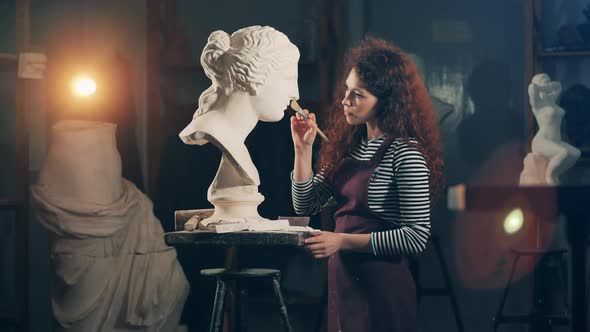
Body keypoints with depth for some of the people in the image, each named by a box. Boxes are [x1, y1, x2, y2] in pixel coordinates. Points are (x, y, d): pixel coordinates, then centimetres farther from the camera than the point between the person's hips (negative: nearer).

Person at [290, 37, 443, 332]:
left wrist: (344, 241, -20)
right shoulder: (350, 145, 7)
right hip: (342, 281, 7)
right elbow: (305, 205, 10)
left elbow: (416, 237, -19)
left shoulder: (406, 155, -15)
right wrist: (303, 149, -2)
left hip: (381, 286, -7)